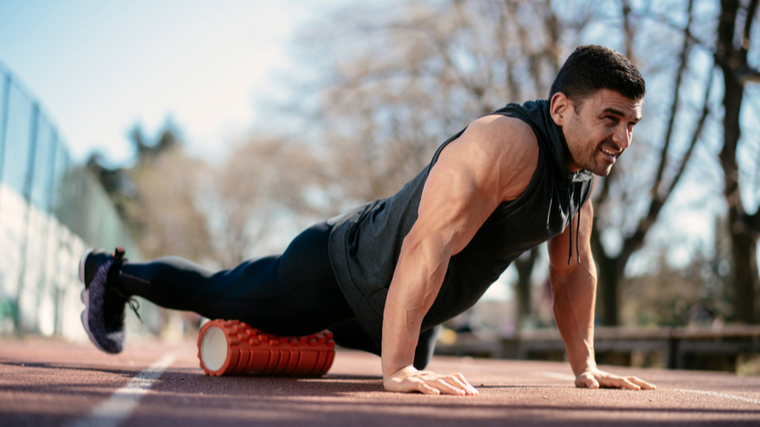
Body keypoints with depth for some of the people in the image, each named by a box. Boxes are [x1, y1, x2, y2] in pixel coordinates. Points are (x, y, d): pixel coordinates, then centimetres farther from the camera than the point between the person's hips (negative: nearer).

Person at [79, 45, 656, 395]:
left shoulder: (586, 162, -8)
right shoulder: (504, 144, -37)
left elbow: (574, 268, 3)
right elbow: (427, 246, -45)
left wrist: (585, 366, 2)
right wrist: (395, 371, -45)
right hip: (345, 264, -8)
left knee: (414, 355, 35)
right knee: (222, 297, 13)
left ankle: (321, 329, 57)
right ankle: (114, 275, 39)